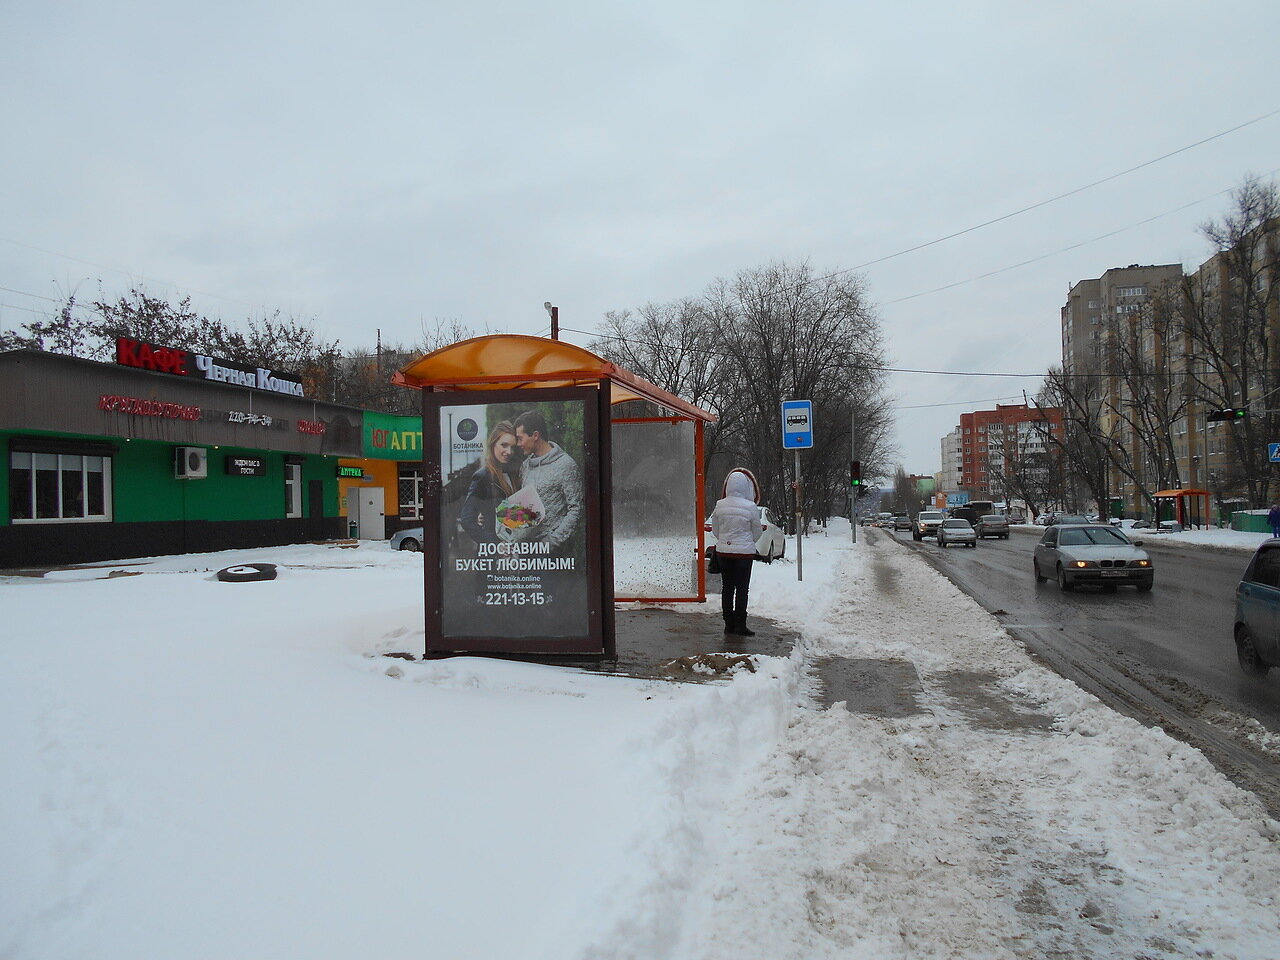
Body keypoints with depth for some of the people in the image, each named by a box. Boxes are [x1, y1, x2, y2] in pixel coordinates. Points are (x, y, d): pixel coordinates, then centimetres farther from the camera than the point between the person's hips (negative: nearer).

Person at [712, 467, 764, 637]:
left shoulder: (720, 505, -4)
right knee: (742, 588, 3)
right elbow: (757, 532, -1)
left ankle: (729, 624, 16)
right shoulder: (751, 507, -13)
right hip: (744, 552, -4)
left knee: (727, 587, 11)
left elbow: (715, 531, 8)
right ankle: (740, 626, 4)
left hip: (723, 551, 4)